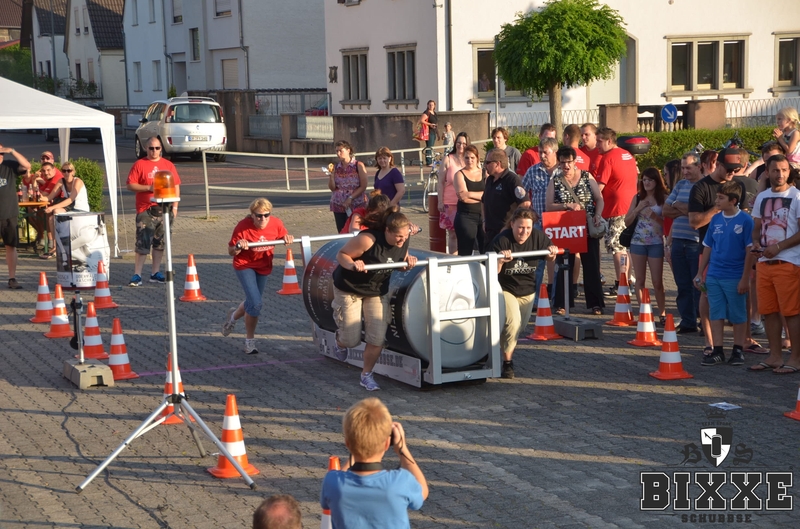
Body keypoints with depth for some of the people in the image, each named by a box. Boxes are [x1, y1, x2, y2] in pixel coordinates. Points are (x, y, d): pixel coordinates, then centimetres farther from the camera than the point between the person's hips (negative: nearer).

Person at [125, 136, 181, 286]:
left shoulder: (168, 165, 10)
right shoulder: (139, 164, 1)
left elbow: (176, 186, 11)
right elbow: (130, 185, -3)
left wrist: (175, 206, 3)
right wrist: (148, 187, -15)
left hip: (164, 210, 4)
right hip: (146, 210, -4)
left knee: (160, 242, 8)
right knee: (142, 243, -7)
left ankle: (155, 273, 17)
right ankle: (137, 275, -5)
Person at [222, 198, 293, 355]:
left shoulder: (276, 223, -16)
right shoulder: (243, 226, -25)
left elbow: (284, 237, 2)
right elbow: (231, 252, -16)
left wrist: (287, 238, -22)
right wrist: (239, 247, -38)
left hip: (263, 267, 5)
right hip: (244, 266, -5)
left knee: (253, 302, 16)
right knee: (256, 303, -16)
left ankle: (234, 315, 50)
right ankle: (249, 340, 5)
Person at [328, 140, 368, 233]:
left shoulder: (358, 165, -2)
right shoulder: (336, 167, 8)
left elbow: (363, 186, -6)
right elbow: (332, 188, 6)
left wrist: (350, 198, -15)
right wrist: (331, 176, -11)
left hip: (356, 205, -4)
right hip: (338, 205, 4)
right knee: (341, 232, 2)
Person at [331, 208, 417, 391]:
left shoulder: (403, 242, -14)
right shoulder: (368, 240, -33)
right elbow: (341, 254, -23)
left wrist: (409, 261, -19)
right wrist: (352, 265, -43)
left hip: (378, 292, 5)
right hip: (349, 289, -5)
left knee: (377, 338, -4)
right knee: (352, 340, 2)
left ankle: (367, 375, 18)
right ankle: (340, 341, 41)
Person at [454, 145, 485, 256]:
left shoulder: (484, 173, 10)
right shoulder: (460, 174, 3)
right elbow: (463, 197, -11)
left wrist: (470, 194, -10)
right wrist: (482, 196, -7)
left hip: (484, 217, 3)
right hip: (466, 217, -3)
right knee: (465, 252, -1)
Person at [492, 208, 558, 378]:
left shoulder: (537, 236, -12)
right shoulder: (502, 240, -24)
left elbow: (550, 258, 4)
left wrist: (552, 253, -19)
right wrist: (500, 261, -43)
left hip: (527, 290, 5)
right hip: (506, 289, -5)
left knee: (520, 327, 17)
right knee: (513, 323, -24)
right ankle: (507, 363, -8)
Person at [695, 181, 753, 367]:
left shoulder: (745, 220, -8)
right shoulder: (715, 219, 6)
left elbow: (750, 251, -8)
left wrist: (745, 278, -11)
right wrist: (699, 273, 10)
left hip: (735, 278, -5)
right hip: (713, 276, 5)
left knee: (737, 315, 6)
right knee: (715, 314, 6)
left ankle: (738, 350, 16)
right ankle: (717, 351, 12)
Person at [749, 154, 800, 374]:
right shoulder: (762, 197, 14)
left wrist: (779, 247, -16)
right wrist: (756, 242, 0)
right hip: (764, 262, 6)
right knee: (768, 311, 9)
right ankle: (775, 355, 18)